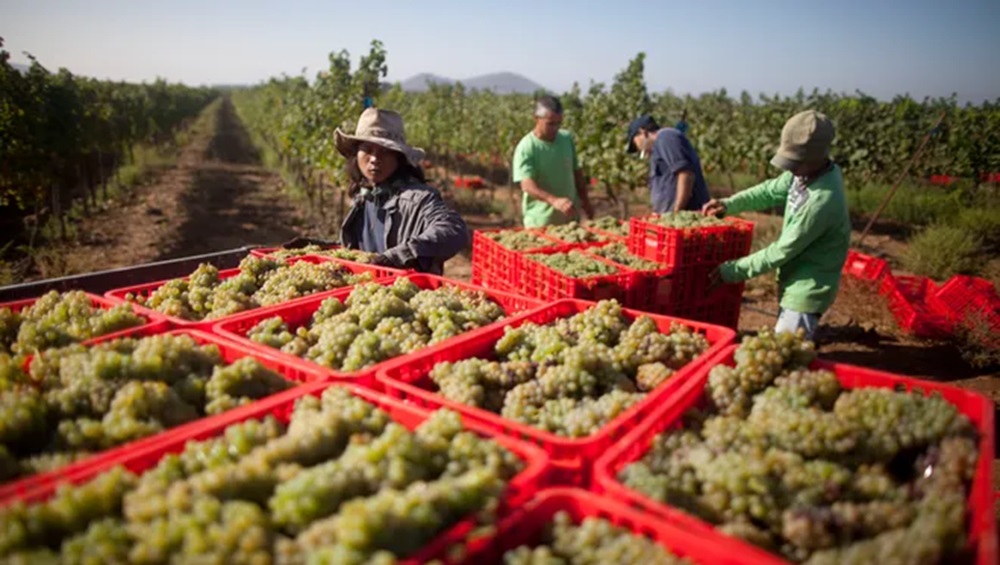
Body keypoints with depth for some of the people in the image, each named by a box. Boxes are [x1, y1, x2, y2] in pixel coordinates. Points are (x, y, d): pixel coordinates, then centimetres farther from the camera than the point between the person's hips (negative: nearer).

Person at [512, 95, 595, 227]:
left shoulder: (567, 138, 4)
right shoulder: (525, 148, -14)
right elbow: (527, 186, -25)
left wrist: (585, 200, 17)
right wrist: (553, 200, -40)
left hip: (570, 216, 5)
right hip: (541, 222, -5)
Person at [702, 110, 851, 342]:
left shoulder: (822, 200, -32)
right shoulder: (807, 172, -6)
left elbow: (782, 251, -26)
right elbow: (771, 191, 10)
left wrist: (732, 271, -20)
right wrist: (729, 204, -4)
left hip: (807, 290, -9)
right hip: (797, 283, 9)